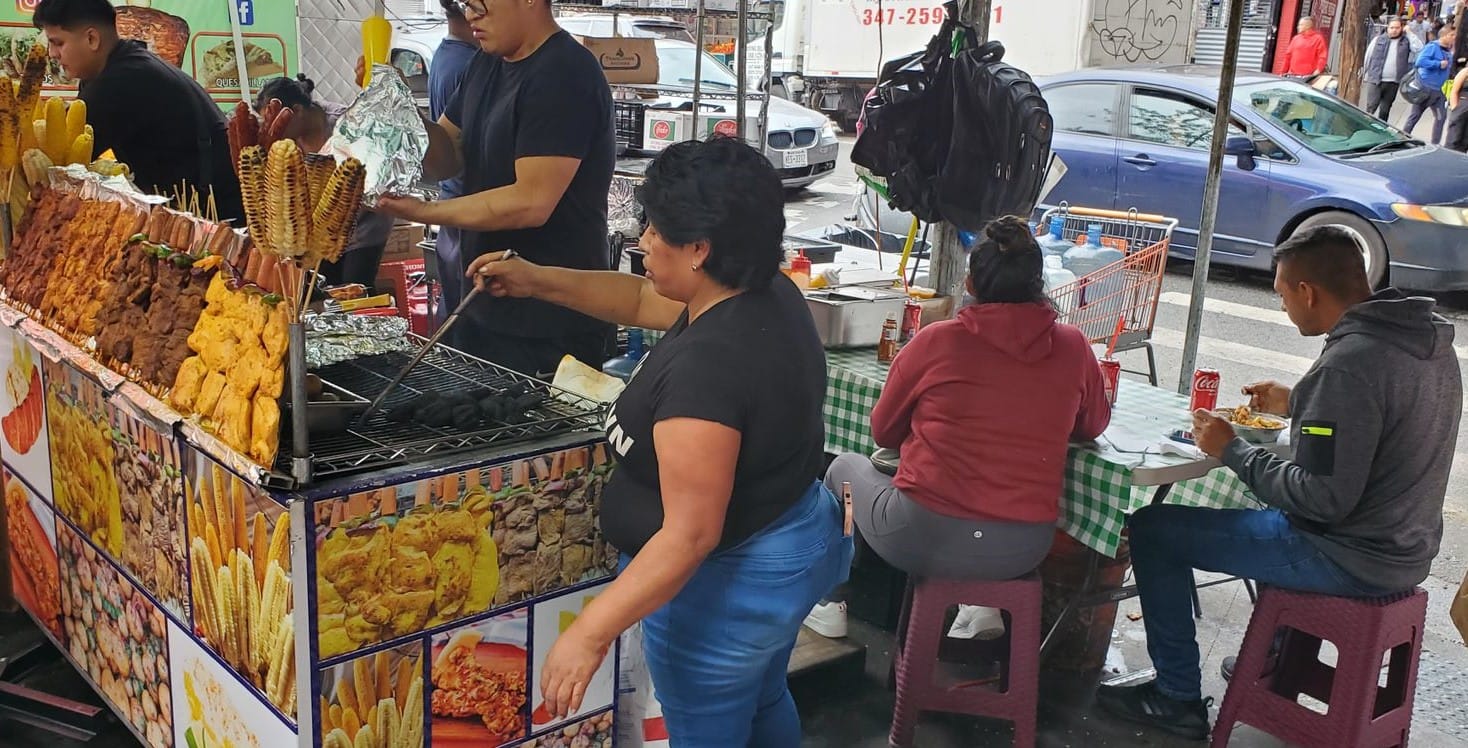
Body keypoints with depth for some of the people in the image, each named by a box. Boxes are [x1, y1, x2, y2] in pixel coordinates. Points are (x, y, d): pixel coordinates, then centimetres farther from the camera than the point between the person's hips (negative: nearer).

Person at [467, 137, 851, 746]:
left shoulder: (707, 366, -34)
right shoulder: (769, 294, -5)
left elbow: (689, 535, -34)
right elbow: (643, 301, 12)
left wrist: (590, 633, -29)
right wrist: (537, 281, 7)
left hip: (726, 584, -10)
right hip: (792, 550, 10)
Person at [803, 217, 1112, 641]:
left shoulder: (936, 341, -8)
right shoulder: (1073, 347, -3)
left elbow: (883, 432, 6)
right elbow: (1093, 427, 16)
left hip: (924, 541, -3)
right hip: (1023, 552, 3)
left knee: (845, 467, 26)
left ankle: (831, 606, 33)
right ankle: (983, 603, 22)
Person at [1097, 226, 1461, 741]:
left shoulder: (1349, 363, -27)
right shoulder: (1430, 340, 3)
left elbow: (1324, 499, -27)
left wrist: (1231, 451, -16)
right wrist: (1296, 405, 17)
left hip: (1350, 558, -10)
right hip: (1407, 546, 10)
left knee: (1154, 528, -4)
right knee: (1274, 514, 38)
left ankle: (1177, 698, 6)